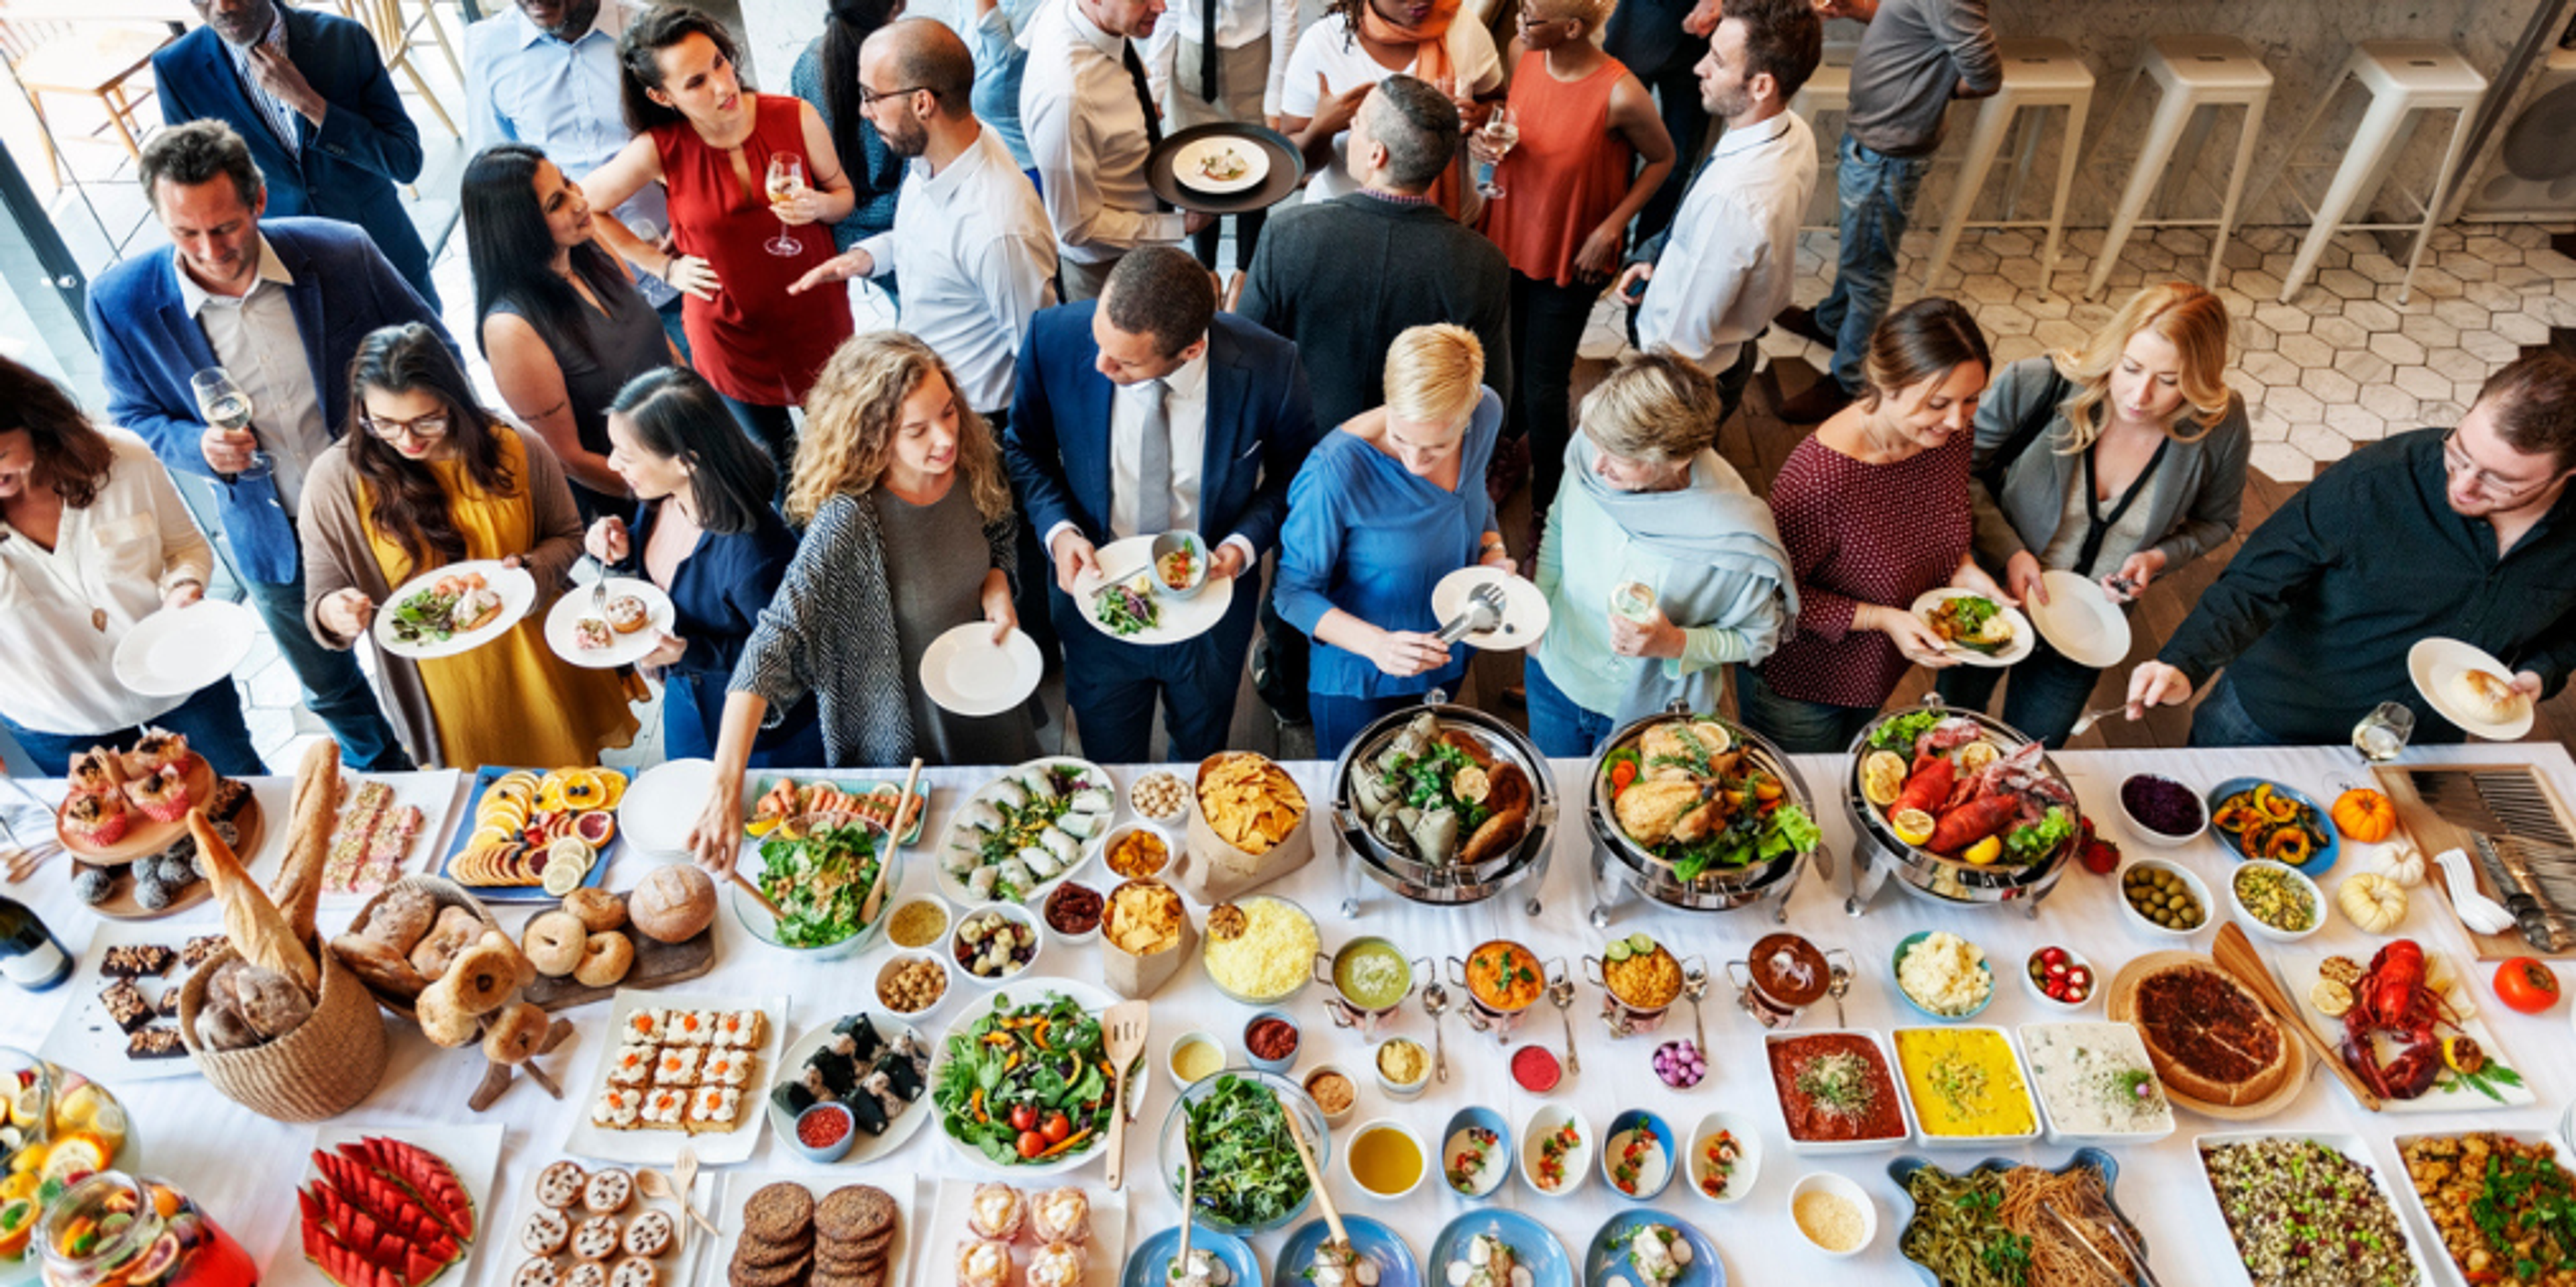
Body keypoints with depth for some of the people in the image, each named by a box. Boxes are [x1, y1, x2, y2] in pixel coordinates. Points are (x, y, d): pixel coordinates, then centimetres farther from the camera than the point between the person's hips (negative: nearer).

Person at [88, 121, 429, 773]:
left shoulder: (342, 254, -19)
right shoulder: (120, 302, -15)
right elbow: (135, 417, 1)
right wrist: (198, 446, -22)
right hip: (273, 542, 2)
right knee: (329, 690, 22)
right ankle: (385, 776, 52)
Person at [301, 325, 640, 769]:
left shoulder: (517, 451, -12)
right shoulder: (337, 479, -12)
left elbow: (567, 536, 3)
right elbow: (321, 598, -3)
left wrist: (529, 570, -19)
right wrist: (333, 613, -27)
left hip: (543, 675, 1)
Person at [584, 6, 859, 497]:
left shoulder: (795, 117, -17)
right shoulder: (660, 149, -18)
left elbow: (844, 195, -1)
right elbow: (584, 208, -3)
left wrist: (817, 206, -23)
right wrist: (663, 266, -5)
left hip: (816, 314, 1)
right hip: (731, 333, -1)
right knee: (777, 461, 19)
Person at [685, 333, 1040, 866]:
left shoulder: (973, 467, -17)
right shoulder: (849, 522, -34)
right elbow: (771, 647, -38)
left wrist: (996, 586, -19)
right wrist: (726, 790, -46)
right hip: (905, 736, -5)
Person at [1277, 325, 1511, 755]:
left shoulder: (1487, 412, -17)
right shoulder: (1336, 470, -35)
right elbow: (1294, 591, -23)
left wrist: (1492, 550, -14)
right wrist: (1375, 644, -38)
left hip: (1446, 666, 5)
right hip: (1358, 682, -5)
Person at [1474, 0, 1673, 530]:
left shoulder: (1620, 95, -25)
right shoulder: (1521, 51, -11)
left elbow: (1662, 159, -8)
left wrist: (1610, 229, -15)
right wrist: (1482, 138, -13)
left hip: (1571, 256, -5)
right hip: (1509, 233, 5)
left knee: (1542, 385, 1)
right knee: (1506, 360, 17)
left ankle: (1545, 502, 23)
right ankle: (1515, 444, 48)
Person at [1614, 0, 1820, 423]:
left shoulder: (1731, 197, -40)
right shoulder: (1795, 132, -10)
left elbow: (1686, 333, -30)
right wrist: (1657, 255, -2)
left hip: (1692, 373, -8)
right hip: (1736, 349, 8)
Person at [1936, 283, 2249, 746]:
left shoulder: (2221, 429, -18)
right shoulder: (2037, 385, -27)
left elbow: (2215, 520, 2)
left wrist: (2157, 559, -18)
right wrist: (2008, 552, -23)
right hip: (1994, 591, -2)